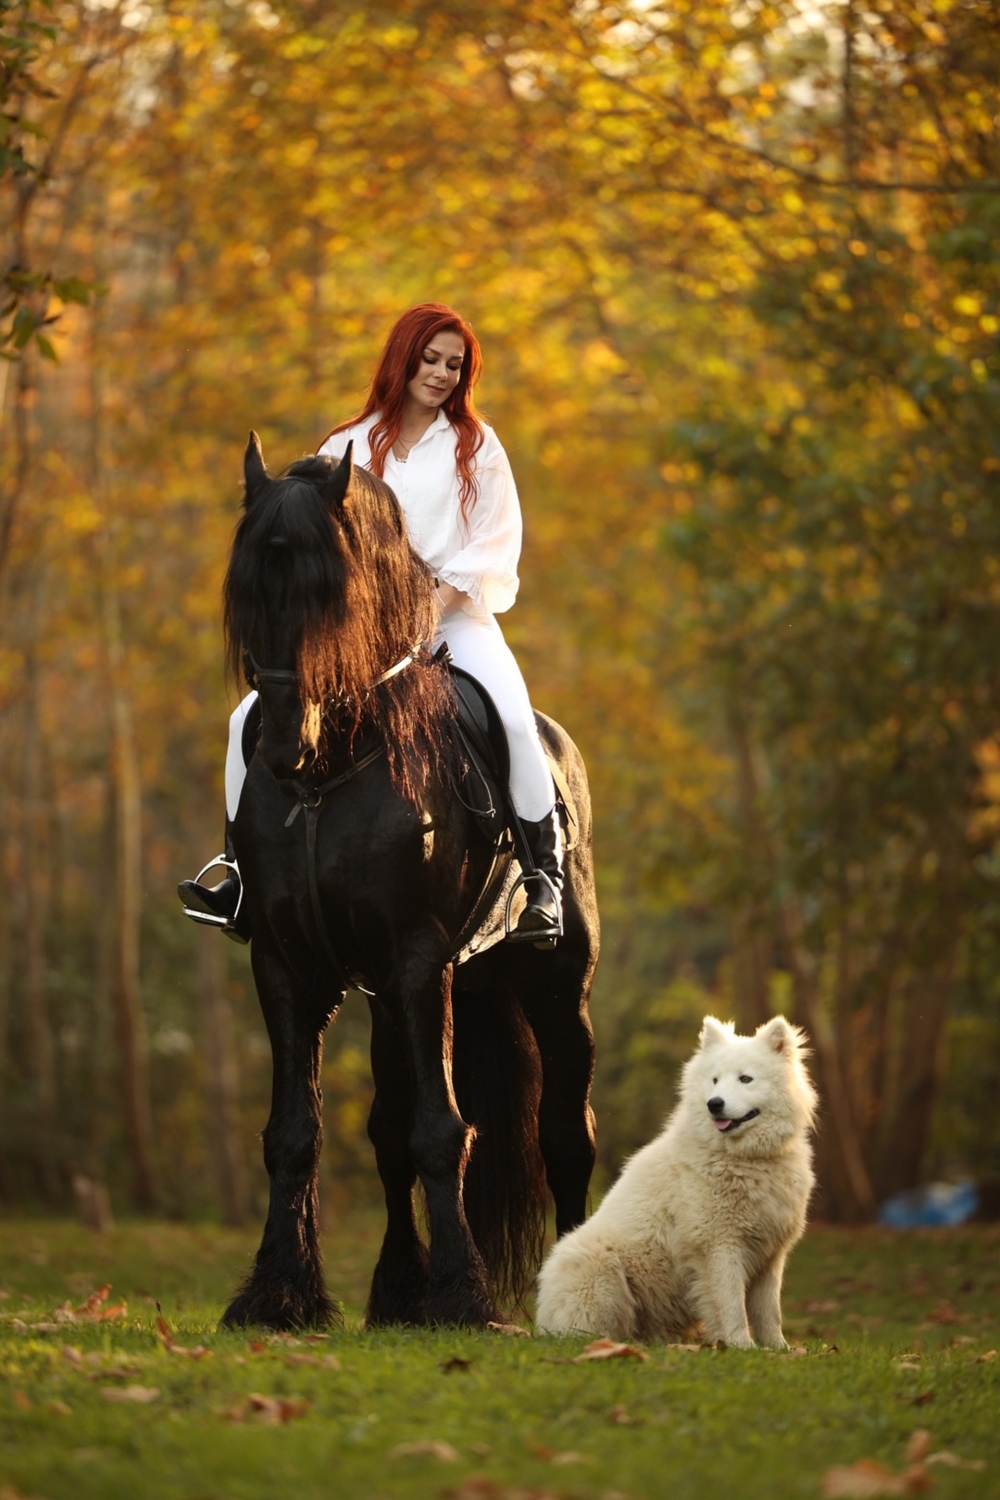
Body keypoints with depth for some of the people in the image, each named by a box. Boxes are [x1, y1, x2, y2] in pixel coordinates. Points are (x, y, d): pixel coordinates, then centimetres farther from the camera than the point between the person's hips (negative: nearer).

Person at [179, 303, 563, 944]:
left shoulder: (476, 445, 7)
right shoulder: (348, 448, 12)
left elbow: (493, 551, 0)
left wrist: (430, 609, -13)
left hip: (454, 615, -3)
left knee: (513, 719, -32)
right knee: (254, 717, -13)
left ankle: (546, 879, -22)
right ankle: (244, 876, -5)